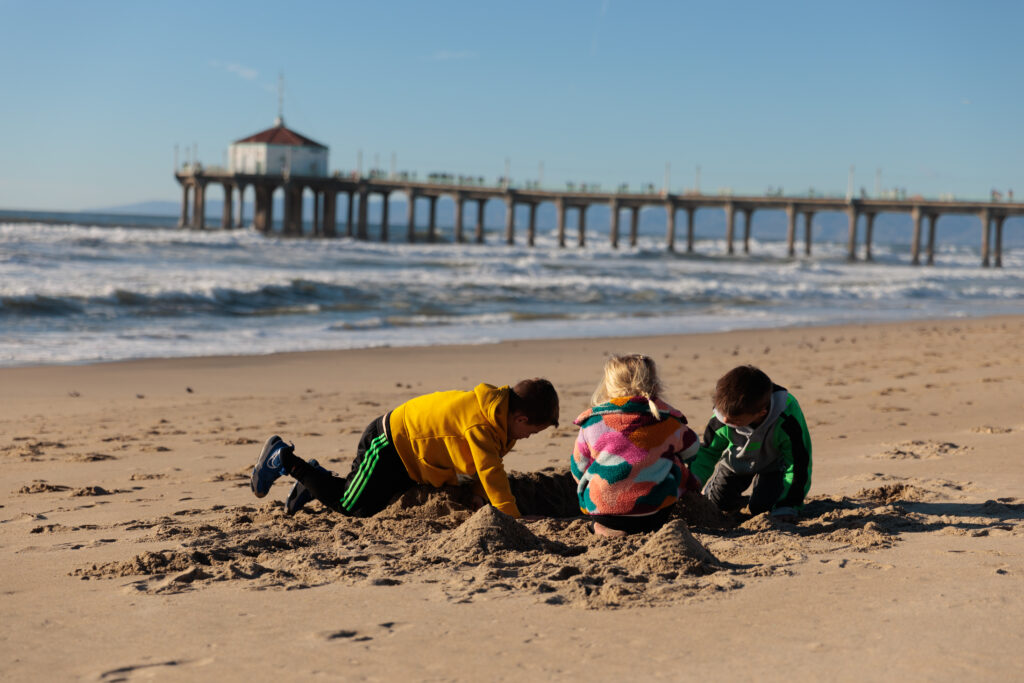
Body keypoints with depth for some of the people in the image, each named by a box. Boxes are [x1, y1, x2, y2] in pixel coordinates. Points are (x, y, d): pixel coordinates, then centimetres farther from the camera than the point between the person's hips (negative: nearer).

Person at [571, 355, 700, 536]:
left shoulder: (592, 421, 2)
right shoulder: (665, 419, 2)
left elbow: (578, 469, 11)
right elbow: (691, 446, 23)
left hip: (601, 510, 1)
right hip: (653, 515, -1)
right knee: (675, 463, 23)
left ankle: (606, 528, 10)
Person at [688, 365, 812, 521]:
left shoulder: (787, 421, -42)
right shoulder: (722, 417, -33)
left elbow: (798, 466, -30)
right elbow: (708, 451, -13)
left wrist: (786, 507, -31)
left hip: (772, 465, -2)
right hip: (735, 462, 2)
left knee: (760, 507, -17)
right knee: (718, 503, -5)